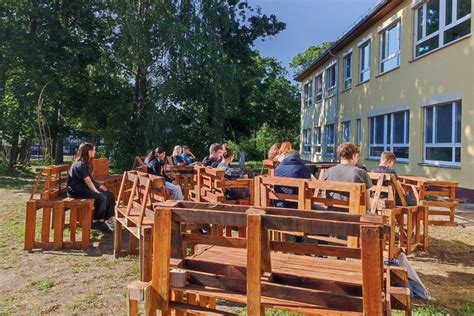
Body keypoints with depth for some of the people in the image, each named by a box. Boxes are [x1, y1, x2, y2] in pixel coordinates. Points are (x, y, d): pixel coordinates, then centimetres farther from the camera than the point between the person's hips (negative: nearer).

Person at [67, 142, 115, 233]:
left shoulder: (86, 163, 11)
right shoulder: (80, 165, -19)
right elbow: (88, 181, -18)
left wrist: (99, 186, 9)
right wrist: (96, 191, -11)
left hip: (84, 187, 10)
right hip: (76, 190, -10)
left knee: (110, 195, -2)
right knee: (102, 197, -26)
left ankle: (108, 219, 4)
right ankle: (96, 222, -11)